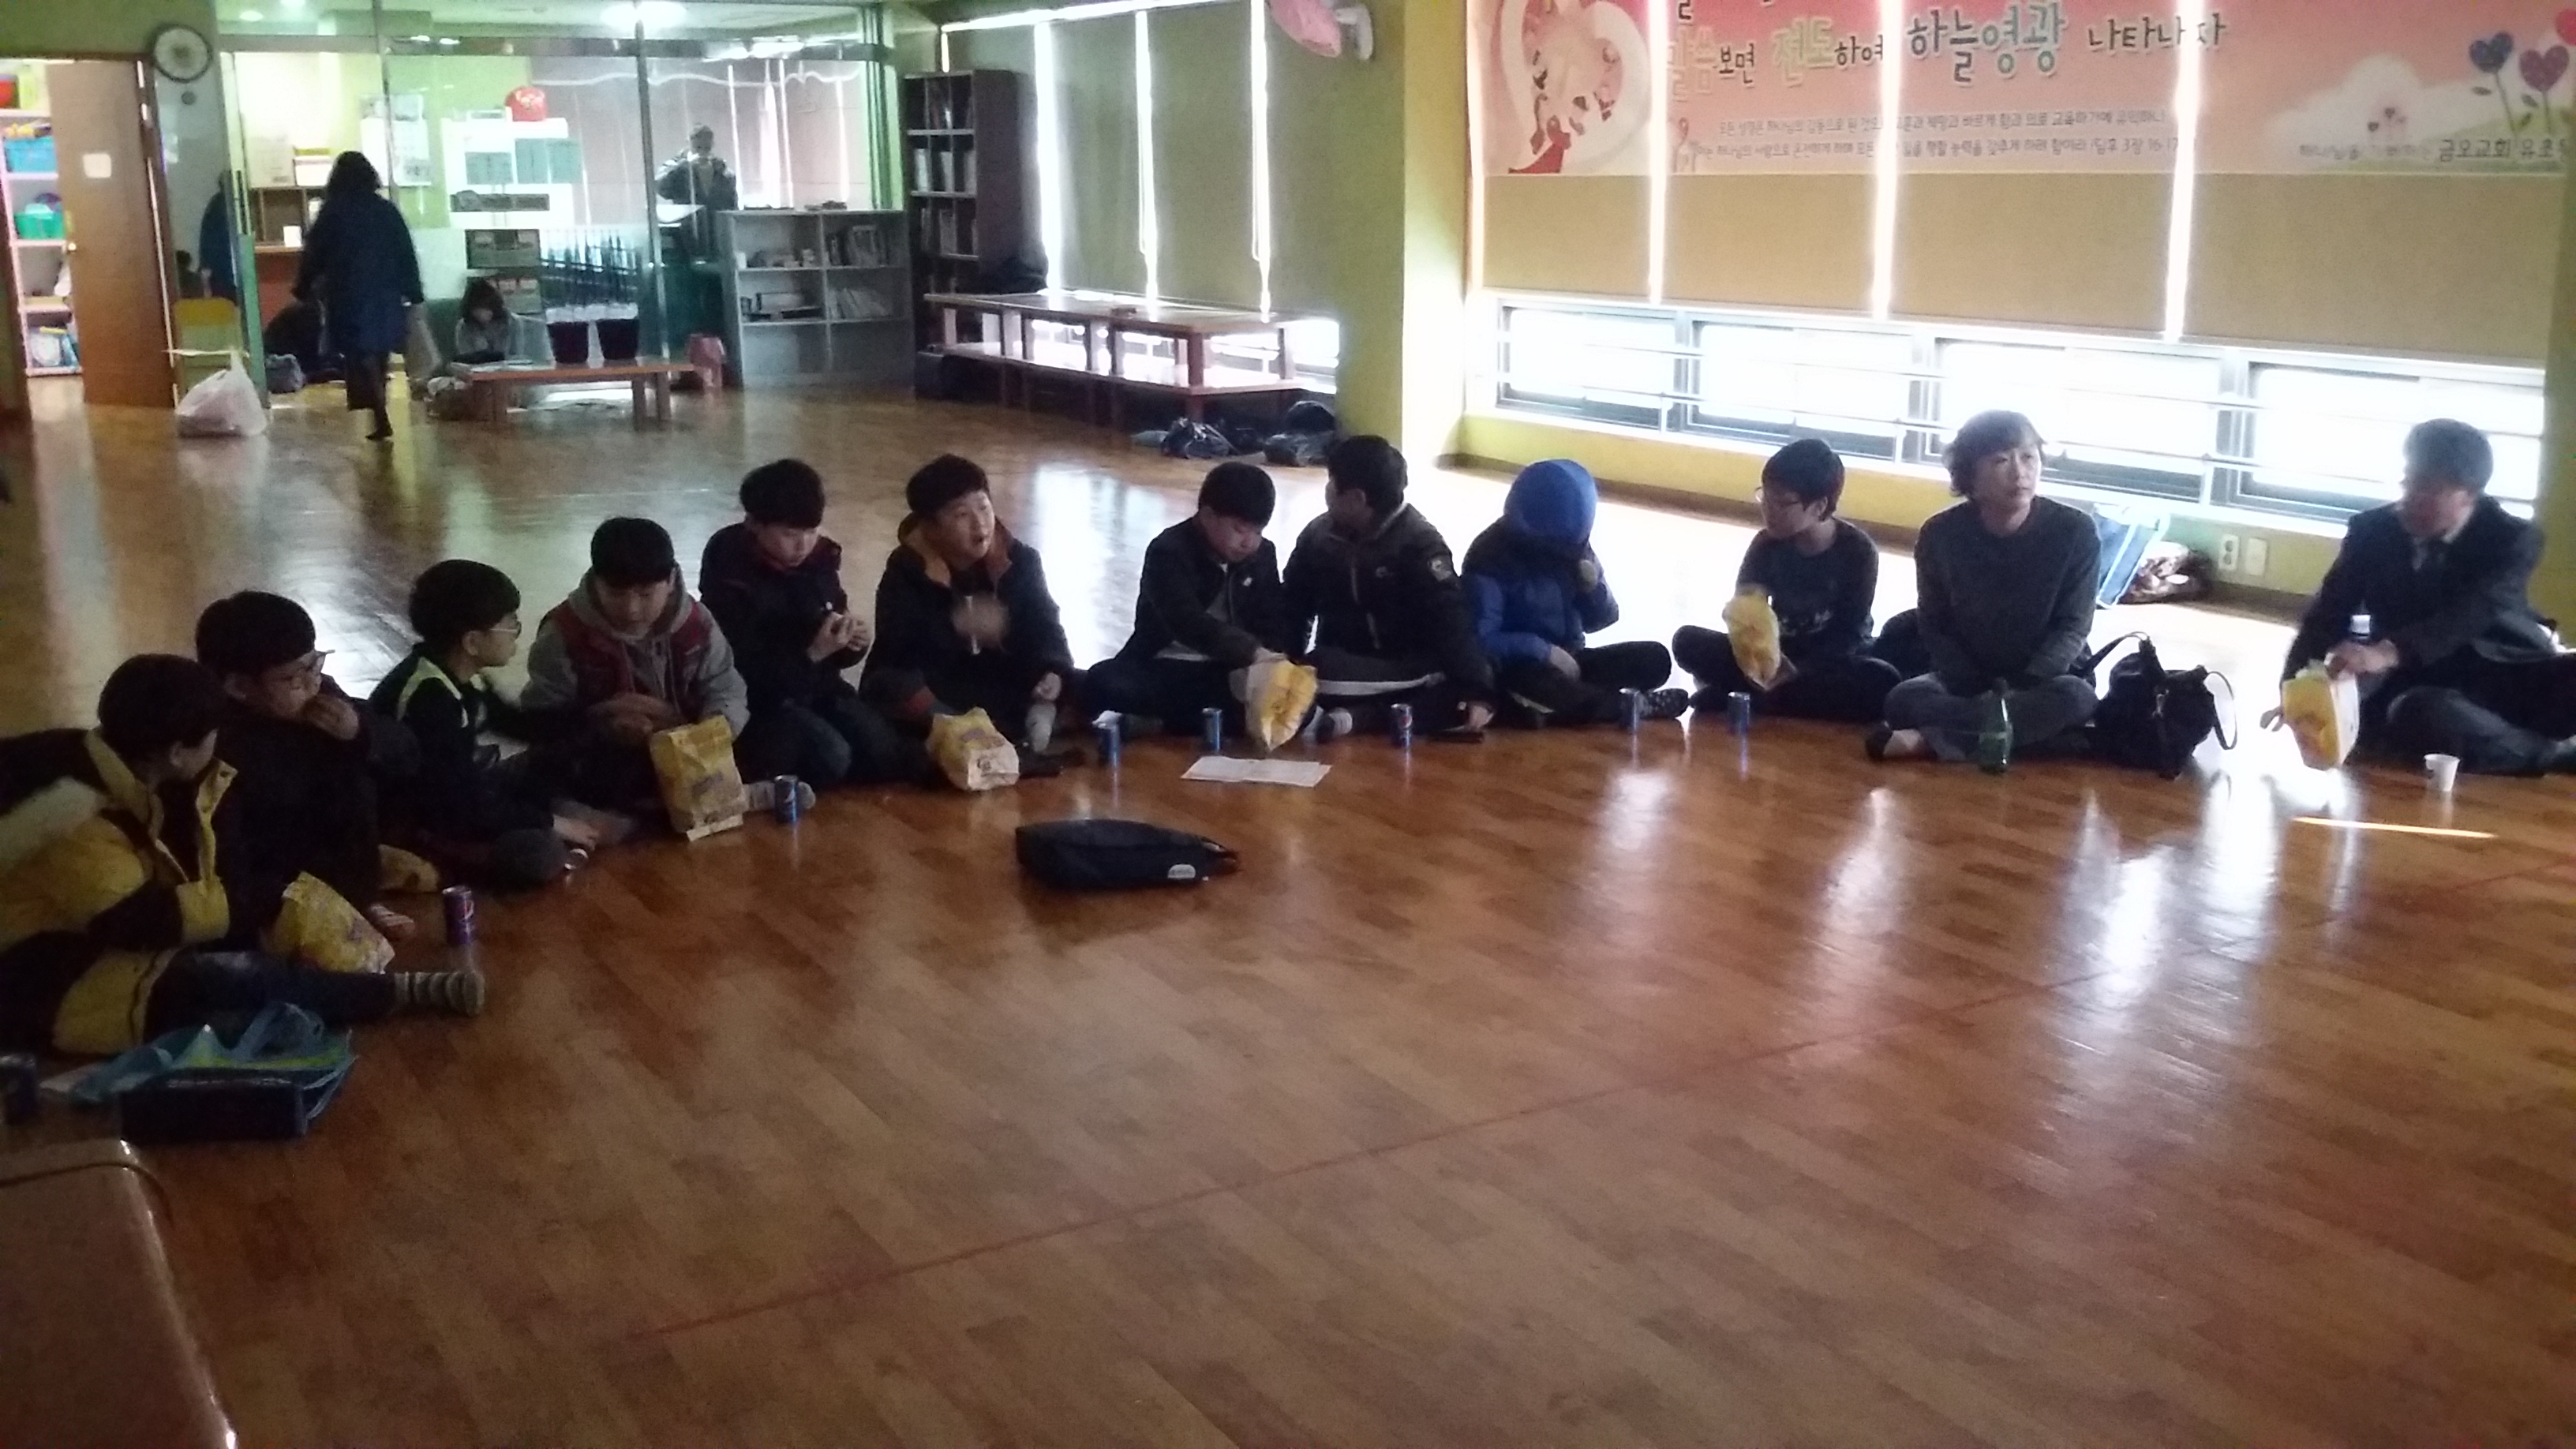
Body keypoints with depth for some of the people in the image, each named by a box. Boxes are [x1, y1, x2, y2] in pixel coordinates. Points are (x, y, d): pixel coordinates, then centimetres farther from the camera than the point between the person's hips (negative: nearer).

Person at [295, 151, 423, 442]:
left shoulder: (332, 213, -4)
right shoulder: (387, 210, 3)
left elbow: (314, 255, 0)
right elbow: (406, 255, 3)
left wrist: (304, 290, 11)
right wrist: (412, 295, 7)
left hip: (349, 298, -3)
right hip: (385, 297, 3)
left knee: (362, 359, -3)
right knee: (377, 358, 15)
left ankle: (381, 419, -14)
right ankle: (379, 416, 21)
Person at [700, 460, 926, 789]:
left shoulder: (821, 556, 1)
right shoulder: (728, 574, -16)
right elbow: (744, 671, -20)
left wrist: (852, 642, -11)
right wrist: (812, 653, -30)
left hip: (818, 686, 5)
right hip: (759, 697, -5)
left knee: (890, 754, -17)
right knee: (830, 755, -29)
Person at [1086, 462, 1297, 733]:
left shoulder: (1263, 555, 5)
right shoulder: (1168, 552, -14)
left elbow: (1273, 621, 4)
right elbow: (1187, 622, -29)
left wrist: (1268, 662, -20)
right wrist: (1251, 652, -41)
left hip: (1226, 673, 5)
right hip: (1165, 670, -5)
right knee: (1102, 682, -32)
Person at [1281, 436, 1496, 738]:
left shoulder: (1419, 542, -10)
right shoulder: (1318, 535, 2)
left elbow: (1450, 618, -17)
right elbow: (1292, 608, 7)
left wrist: (1476, 691, -28)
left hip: (1410, 665, -1)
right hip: (1344, 666, 1)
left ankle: (1360, 716, -36)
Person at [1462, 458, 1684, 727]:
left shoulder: (1574, 546, 2)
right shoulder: (1489, 557, -15)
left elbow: (1598, 620, 9)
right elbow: (1482, 640, -20)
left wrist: (1594, 588, -12)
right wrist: (1544, 650, -26)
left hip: (1567, 662, 6)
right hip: (1518, 668, -6)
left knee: (1655, 658, -10)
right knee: (1536, 682, -41)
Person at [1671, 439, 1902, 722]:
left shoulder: (1858, 551, -14)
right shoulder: (1767, 544, -7)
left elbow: (1848, 635, -16)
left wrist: (1796, 672, -33)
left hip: (1836, 662, -2)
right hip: (1779, 654, 2)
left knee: (1882, 681, -37)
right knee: (1689, 641, -18)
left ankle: (1743, 697, -33)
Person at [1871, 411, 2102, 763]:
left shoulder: (2075, 532, -12)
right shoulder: (1940, 534, -9)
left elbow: (2073, 627, -8)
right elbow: (1935, 626, -2)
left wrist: (2019, 689, -22)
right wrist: (1979, 693, -16)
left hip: (2046, 682, 0)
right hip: (1968, 683, 1)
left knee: (2076, 697, -35)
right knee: (1905, 698, -29)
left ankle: (1932, 740, -34)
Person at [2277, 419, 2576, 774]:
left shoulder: (2513, 538, -6)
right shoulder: (2372, 530, 2)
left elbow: (2472, 612, -25)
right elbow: (2329, 614, 0)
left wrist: (2387, 653, -44)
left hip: (2508, 680, 0)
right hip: (2415, 689, 0)